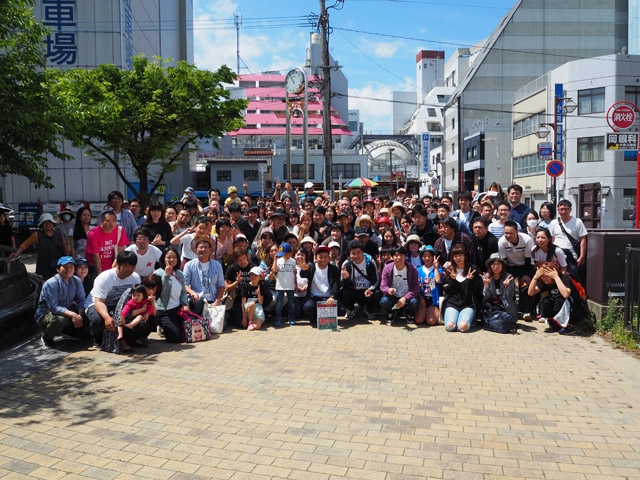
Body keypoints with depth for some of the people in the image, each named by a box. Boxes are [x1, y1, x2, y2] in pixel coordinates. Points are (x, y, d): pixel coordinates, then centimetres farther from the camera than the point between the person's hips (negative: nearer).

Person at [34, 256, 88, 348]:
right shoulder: (50, 284, -21)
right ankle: (46, 337, -6)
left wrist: (79, 315, -23)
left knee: (85, 329, -10)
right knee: (61, 319, -38)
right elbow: (54, 307, -27)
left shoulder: (77, 281, -4)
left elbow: (82, 300, -2)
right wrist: (72, 314, -42)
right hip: (45, 315, -6)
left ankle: (63, 329, 19)